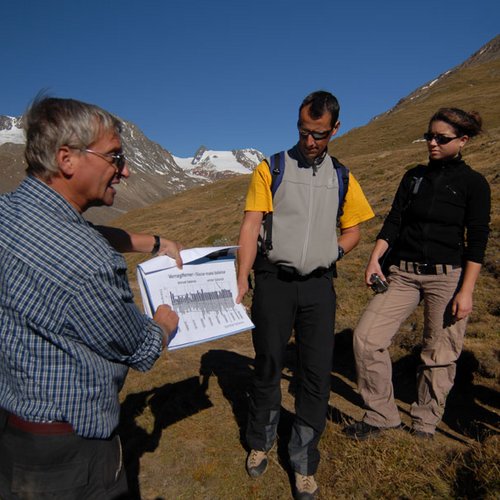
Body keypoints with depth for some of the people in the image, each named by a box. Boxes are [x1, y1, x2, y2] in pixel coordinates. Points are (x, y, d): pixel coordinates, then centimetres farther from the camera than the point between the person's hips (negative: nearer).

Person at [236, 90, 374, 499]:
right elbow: (251, 227, -5)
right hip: (274, 282, -2)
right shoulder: (270, 169, 0)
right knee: (268, 368, 13)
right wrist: (242, 280, -13)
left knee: (317, 375, 7)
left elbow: (353, 231, 16)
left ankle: (304, 463, 27)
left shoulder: (342, 178, 8)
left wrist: (329, 255, -1)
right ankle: (261, 444, 37)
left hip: (319, 286, 2)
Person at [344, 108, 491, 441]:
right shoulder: (414, 176, 11)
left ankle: (425, 425, 28)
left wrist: (466, 291, -10)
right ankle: (382, 416, 10)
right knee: (366, 338, -7)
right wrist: (375, 259, -8)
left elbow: (477, 241, -4)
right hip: (402, 273, 4)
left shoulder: (473, 183, -1)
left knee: (440, 356, 6)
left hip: (447, 277, -3)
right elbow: (393, 222, 7)